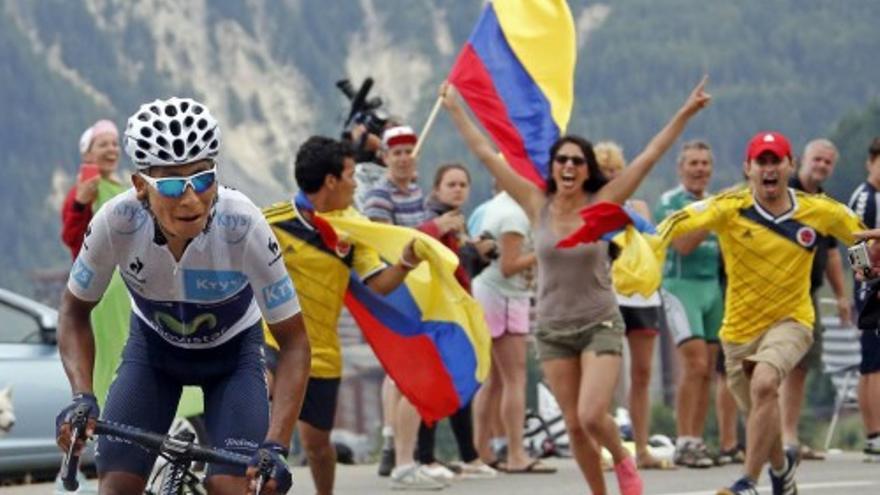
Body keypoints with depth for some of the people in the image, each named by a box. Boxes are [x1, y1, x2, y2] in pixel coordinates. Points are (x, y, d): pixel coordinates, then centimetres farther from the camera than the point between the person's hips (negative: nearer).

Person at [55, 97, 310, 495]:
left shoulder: (243, 227, -35)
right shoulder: (117, 222, -31)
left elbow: (293, 342, -27)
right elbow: (75, 310, -13)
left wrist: (275, 446, -37)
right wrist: (81, 396, -29)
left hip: (233, 352, -1)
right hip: (153, 346, 1)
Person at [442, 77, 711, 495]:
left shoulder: (602, 205, -7)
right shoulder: (537, 205, -2)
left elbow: (649, 158, -10)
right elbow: (487, 154, 1)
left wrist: (685, 114, -15)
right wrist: (454, 109, 2)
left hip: (600, 326, -3)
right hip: (552, 330, 3)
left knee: (591, 416, -17)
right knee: (574, 425, 4)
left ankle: (623, 461, 14)